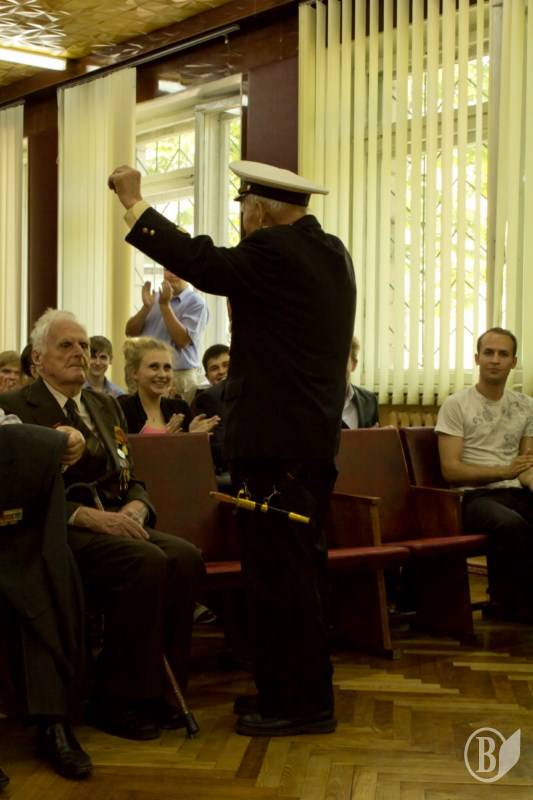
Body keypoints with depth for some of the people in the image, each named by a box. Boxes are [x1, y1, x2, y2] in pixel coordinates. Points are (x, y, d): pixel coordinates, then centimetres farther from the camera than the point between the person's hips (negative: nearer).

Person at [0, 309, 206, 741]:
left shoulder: (107, 406, 20)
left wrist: (134, 508, -5)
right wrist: (89, 516, -22)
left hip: (114, 524, 6)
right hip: (58, 532, -6)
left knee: (186, 556, -22)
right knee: (145, 562, -31)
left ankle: (156, 688, -12)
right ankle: (116, 700, -18)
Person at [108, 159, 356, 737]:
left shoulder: (274, 251, -14)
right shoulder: (331, 252, 14)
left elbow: (201, 264, -18)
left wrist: (134, 203, -10)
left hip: (274, 440, -10)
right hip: (315, 435, 10)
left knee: (278, 571, -4)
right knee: (295, 568, 17)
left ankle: (300, 704, 3)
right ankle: (296, 691, 27)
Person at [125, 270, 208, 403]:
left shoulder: (196, 302, -5)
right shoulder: (155, 296, 13)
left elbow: (182, 340, -16)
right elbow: (130, 331, 9)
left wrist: (165, 304, -16)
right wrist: (146, 307, -8)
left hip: (178, 377, -5)